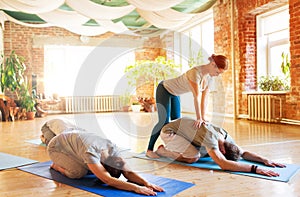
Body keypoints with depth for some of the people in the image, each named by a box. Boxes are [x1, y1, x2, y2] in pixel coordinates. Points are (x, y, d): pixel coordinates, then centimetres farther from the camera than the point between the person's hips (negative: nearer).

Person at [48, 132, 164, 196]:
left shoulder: (112, 149, -23)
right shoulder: (90, 152, -43)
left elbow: (128, 172, -24)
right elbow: (108, 180, -50)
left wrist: (146, 183, -41)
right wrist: (136, 188, -56)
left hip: (72, 141, 7)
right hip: (57, 147, -7)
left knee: (92, 169, -5)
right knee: (79, 172, -26)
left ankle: (63, 162, 19)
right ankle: (57, 166, 5)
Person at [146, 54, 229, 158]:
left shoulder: (209, 76, -9)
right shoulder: (195, 72, -35)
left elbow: (204, 98, -9)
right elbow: (196, 97, -37)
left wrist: (203, 117, -12)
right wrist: (198, 118, -36)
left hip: (174, 93, 9)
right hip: (164, 89, -9)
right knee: (164, 121, -14)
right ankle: (149, 150, -4)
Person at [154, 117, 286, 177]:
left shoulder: (225, 136, -11)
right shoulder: (211, 138, -38)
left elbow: (243, 153, -1)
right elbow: (223, 164, -51)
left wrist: (265, 160, -17)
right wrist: (255, 169, -53)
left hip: (183, 127, 9)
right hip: (169, 131, -9)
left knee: (204, 153, 5)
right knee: (193, 157, -24)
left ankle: (172, 147, 21)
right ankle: (162, 151, -1)